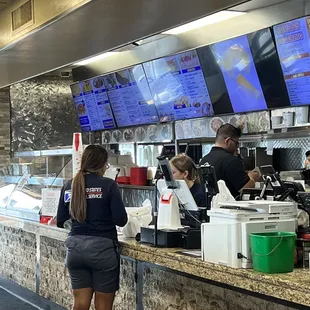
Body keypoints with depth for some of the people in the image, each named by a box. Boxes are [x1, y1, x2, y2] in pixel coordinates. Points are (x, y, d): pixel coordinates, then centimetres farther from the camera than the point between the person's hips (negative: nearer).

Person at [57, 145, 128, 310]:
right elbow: (121, 220, -10)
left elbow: (60, 221, 10)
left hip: (75, 247, 4)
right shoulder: (108, 185, -8)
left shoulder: (69, 186, 4)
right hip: (102, 247, -4)